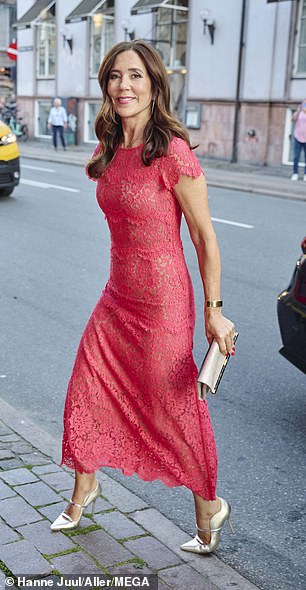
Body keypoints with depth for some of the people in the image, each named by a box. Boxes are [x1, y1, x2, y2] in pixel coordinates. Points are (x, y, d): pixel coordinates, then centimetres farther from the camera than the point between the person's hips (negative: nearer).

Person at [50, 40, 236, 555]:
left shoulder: (172, 153, -18)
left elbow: (205, 237, -13)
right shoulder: (109, 153, 4)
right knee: (86, 396, 15)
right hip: (117, 298, 7)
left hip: (162, 301, -7)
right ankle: (84, 490, 41)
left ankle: (210, 509, 30)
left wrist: (213, 311, -10)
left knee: (174, 411, 6)